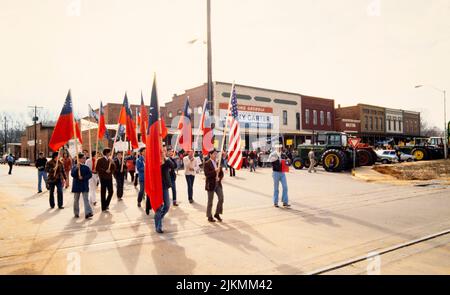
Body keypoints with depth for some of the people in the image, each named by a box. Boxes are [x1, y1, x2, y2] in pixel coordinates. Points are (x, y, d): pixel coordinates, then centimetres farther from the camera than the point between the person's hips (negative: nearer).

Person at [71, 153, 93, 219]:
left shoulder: (86, 168, 4)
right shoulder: (75, 167, 1)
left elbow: (90, 175, -5)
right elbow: (72, 174, -13)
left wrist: (83, 177, -18)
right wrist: (77, 168, -26)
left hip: (85, 186, 0)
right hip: (76, 186, 0)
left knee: (86, 199, -9)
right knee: (76, 200, 10)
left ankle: (88, 213, -16)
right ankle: (76, 213, 23)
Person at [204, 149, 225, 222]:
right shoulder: (207, 163, -10)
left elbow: (221, 173, 13)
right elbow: (206, 174, -19)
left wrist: (219, 178, -7)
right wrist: (215, 171, -27)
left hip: (218, 184, 6)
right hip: (211, 184, -5)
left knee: (221, 198, 0)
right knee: (210, 201, 5)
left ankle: (217, 214, 18)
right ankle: (209, 216, 19)